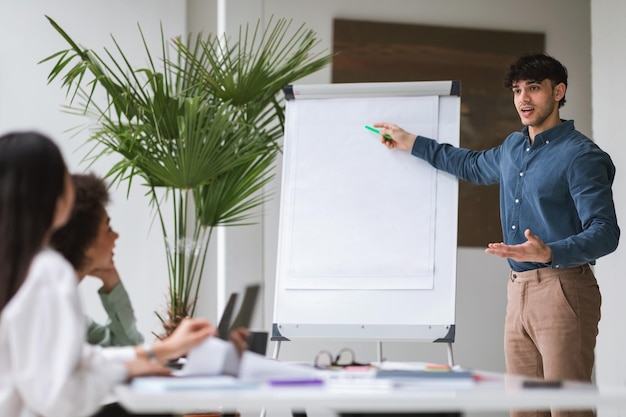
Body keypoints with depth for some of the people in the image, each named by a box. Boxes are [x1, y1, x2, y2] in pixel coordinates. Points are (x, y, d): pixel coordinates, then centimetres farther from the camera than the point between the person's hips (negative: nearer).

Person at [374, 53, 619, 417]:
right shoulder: (513, 148, 17)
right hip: (519, 291, 8)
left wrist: (548, 253, -34)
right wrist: (409, 142, 41)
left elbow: (605, 233, -17)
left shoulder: (581, 156, -10)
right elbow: (474, 166, 39)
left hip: (563, 288, -8)